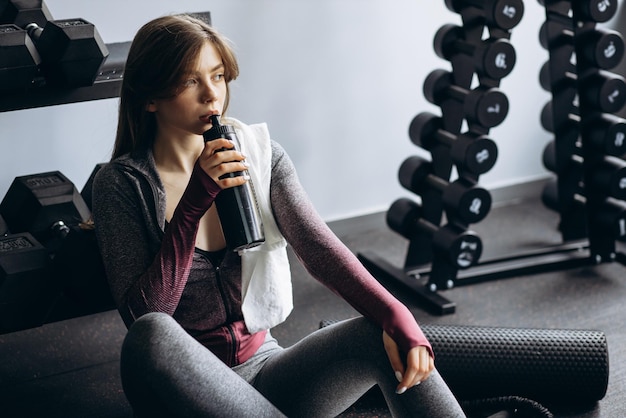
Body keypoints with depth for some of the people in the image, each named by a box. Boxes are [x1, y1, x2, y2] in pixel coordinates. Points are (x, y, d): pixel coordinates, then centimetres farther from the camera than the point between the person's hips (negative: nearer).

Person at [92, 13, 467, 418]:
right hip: (181, 385, -3)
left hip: (263, 367, 3)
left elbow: (319, 246, -11)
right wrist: (194, 202, -24)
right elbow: (143, 315, -16)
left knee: (386, 340, -22)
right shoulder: (122, 183, -8)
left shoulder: (261, 155, 2)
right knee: (152, 334, -36)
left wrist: (396, 317, -28)